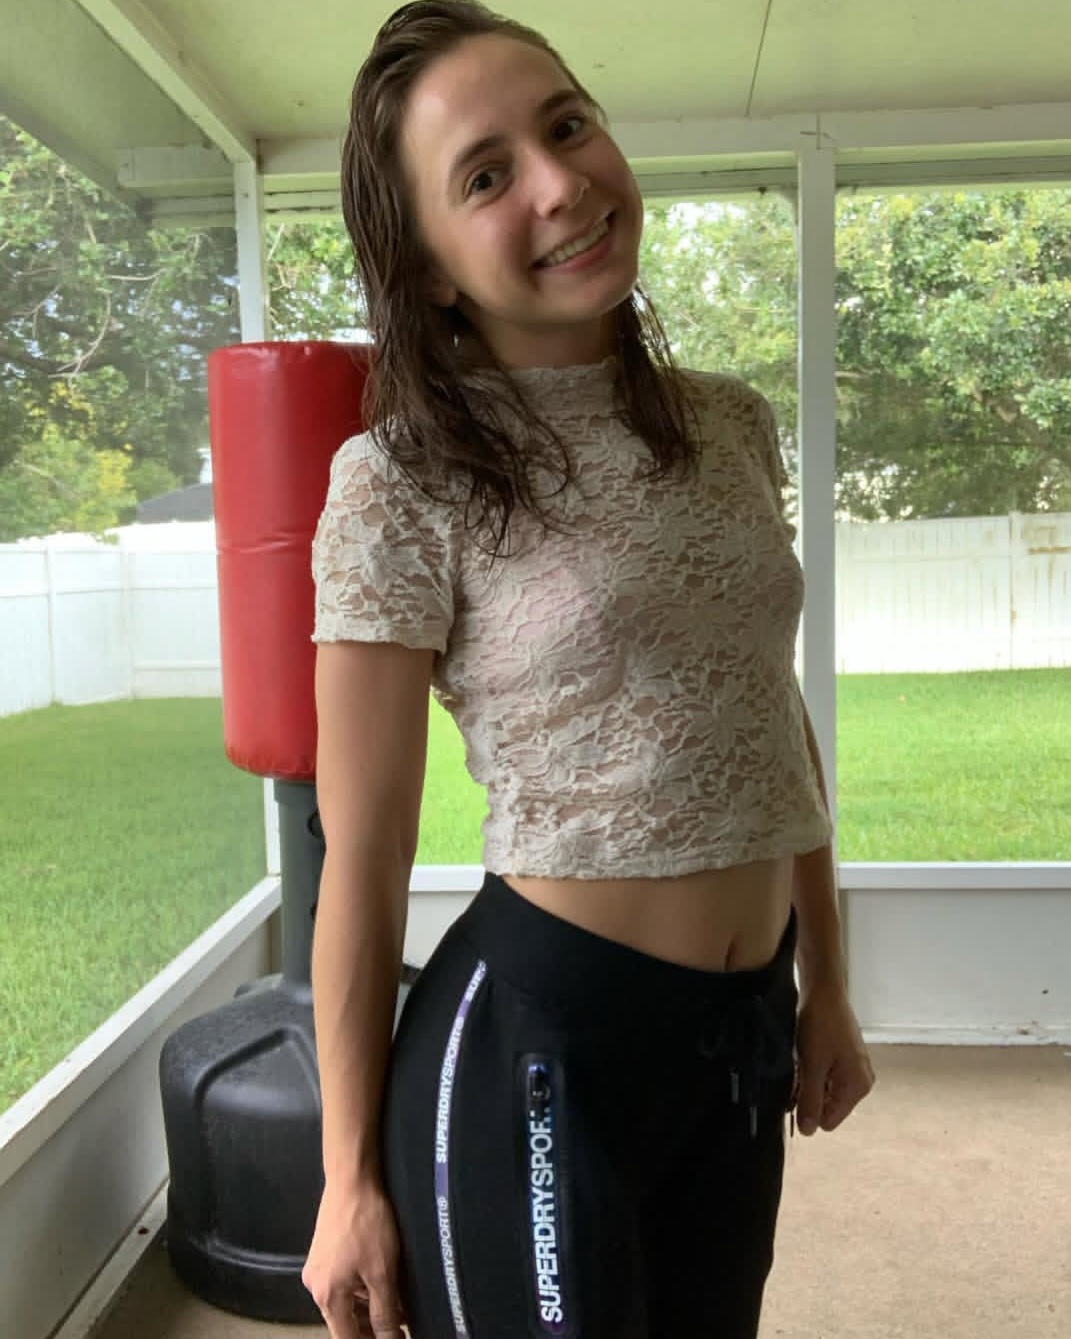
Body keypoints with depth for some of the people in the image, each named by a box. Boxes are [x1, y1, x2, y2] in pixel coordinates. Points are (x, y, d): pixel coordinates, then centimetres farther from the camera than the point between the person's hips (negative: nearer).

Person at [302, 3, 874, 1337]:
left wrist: (825, 988, 14)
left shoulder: (732, 424, 2)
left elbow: (777, 722, 10)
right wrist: (351, 1177, -5)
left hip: (744, 1029, 6)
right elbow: (363, 857, -11)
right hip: (535, 1041, -5)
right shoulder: (404, 482, -14)